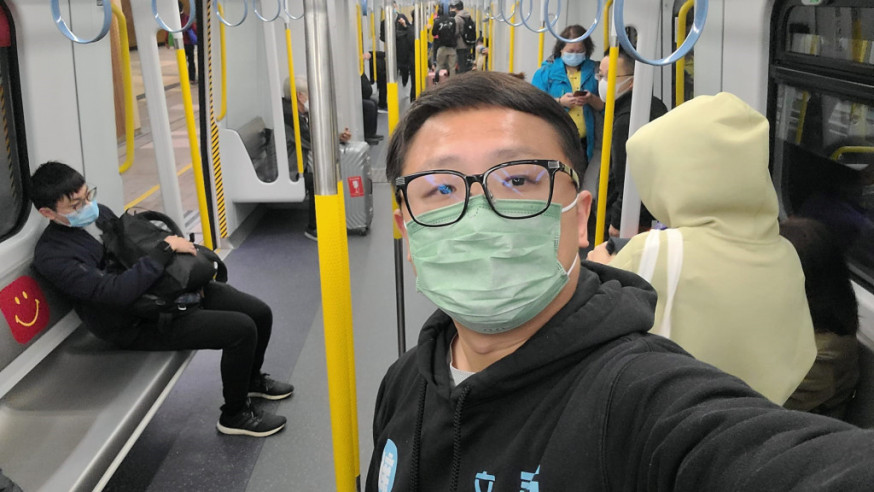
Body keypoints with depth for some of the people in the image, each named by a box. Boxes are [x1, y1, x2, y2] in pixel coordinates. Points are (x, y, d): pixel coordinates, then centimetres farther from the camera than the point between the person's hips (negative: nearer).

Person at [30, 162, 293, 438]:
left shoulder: (98, 213, 6)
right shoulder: (52, 256, -20)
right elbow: (117, 292, -31)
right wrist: (166, 249, -25)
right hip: (137, 326, -8)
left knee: (260, 313, 2)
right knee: (240, 329, -21)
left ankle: (251, 380, 31)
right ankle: (235, 416, 1)